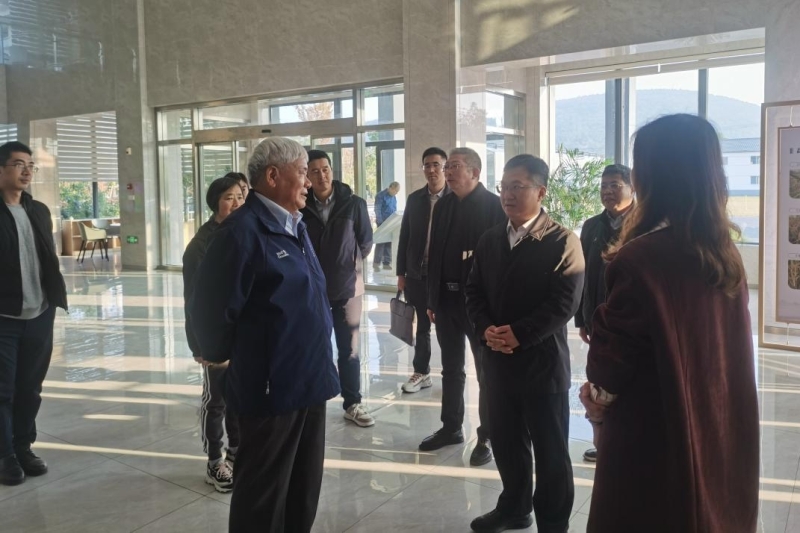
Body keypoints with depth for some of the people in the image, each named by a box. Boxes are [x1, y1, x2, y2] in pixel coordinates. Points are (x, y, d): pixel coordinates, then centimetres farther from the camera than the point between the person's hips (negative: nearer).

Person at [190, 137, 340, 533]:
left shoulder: (295, 227, 11)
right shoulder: (242, 230, -17)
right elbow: (213, 308, -18)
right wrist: (220, 355, -2)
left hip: (309, 382, 8)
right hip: (270, 388, -8)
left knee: (303, 489, 21)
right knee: (263, 495, 9)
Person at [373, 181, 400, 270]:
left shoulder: (393, 197, 15)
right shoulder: (380, 196, -9)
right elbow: (377, 210, -13)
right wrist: (381, 222, -18)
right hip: (383, 223, -7)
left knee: (389, 243, 7)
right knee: (381, 242, -6)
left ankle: (387, 263, 11)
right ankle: (376, 262, 1)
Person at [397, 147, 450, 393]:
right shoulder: (414, 199, 6)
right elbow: (404, 237, 7)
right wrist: (401, 273, 4)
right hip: (418, 273, 3)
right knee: (422, 325, 13)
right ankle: (421, 373, 23)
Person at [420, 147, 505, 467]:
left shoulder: (495, 206, -10)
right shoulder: (442, 206, 8)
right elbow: (434, 253, 10)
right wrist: (431, 299, 8)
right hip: (447, 298, 6)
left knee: (486, 372, 8)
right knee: (451, 368, 16)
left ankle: (487, 437, 18)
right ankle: (451, 427, 30)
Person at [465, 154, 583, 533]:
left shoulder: (563, 241, -9)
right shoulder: (489, 240, 10)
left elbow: (564, 303, -15)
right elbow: (474, 292, 9)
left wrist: (519, 334, -19)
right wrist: (486, 330, -9)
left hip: (542, 362, -5)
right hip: (498, 360, 5)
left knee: (550, 451, 8)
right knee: (506, 442, 17)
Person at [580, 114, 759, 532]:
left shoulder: (641, 257, -22)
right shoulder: (725, 256, 1)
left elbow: (611, 358, -14)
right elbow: (709, 349, 10)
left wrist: (597, 397, 7)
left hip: (653, 441, -7)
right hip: (719, 436, 7)